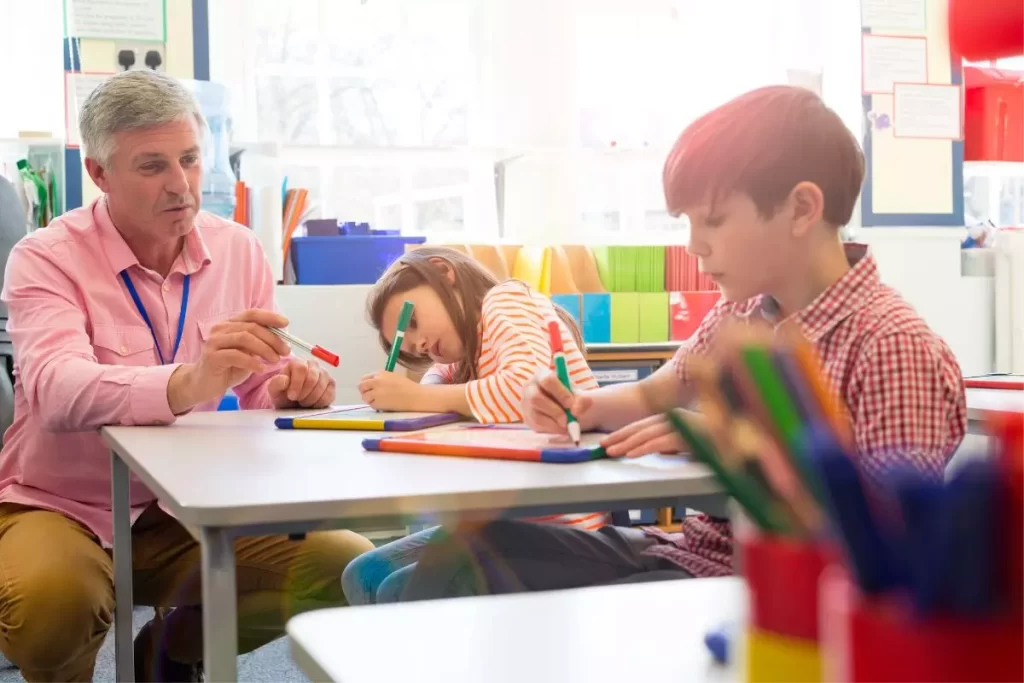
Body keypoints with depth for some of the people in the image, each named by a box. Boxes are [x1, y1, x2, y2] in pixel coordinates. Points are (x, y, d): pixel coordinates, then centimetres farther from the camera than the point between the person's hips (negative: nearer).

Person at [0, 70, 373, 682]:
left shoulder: (239, 250, 2)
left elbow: (260, 388, 6)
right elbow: (57, 391, -31)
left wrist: (287, 390, -20)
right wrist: (186, 384, -50)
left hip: (188, 510, 4)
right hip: (62, 508, -4)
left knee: (354, 571, -13)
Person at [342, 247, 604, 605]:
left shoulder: (505, 299, -10)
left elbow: (526, 387, -26)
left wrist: (416, 396, -18)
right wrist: (404, 393, 1)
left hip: (560, 525, -9)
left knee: (399, 593, -16)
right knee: (363, 578, 5)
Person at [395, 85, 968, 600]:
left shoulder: (894, 347, -18)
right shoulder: (742, 313, 8)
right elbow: (651, 397, 25)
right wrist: (583, 409, 2)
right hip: (689, 555, 8)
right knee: (464, 556, -7)